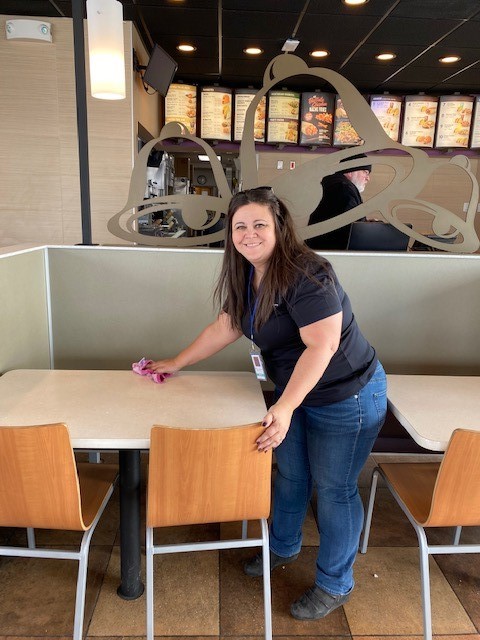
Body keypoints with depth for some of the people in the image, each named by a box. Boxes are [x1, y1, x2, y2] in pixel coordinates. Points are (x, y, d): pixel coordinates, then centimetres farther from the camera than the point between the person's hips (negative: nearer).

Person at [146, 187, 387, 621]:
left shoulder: (306, 275, -27)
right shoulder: (246, 277, 0)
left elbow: (321, 346, -31)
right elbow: (224, 328, 9)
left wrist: (284, 408, -35)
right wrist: (176, 364, 13)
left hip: (347, 398, -8)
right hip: (294, 393, 8)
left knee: (334, 490, 7)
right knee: (290, 477, 22)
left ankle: (335, 585, 31)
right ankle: (283, 547, 49)